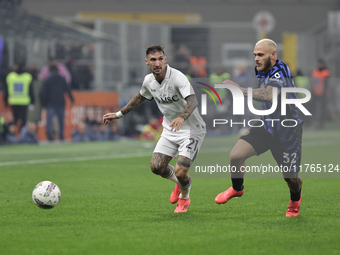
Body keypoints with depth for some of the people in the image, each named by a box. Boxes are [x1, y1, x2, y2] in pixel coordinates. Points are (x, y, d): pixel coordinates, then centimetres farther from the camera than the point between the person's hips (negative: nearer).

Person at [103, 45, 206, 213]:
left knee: (180, 171, -16)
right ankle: (179, 183, 27)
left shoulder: (178, 78, -24)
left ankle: (184, 198, 20)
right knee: (156, 166, -7)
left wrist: (182, 117, -58)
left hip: (191, 129, -6)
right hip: (170, 130, 6)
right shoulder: (149, 81, -2)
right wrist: (119, 114, 24)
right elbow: (140, 97, 20)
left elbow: (192, 100, -39)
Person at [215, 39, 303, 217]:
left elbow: (269, 96, -45)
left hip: (287, 132, -6)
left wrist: (240, 89, -43)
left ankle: (295, 199, 41)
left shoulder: (280, 72, -25)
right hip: (265, 127, 6)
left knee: (291, 177, 5)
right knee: (235, 156, -13)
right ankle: (237, 189, 17)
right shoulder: (262, 71, 2)